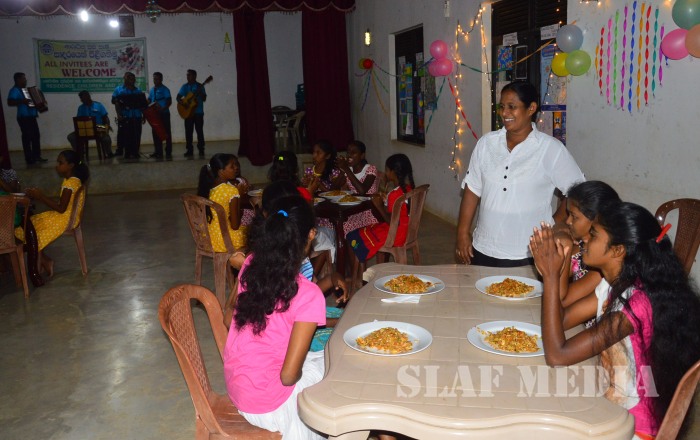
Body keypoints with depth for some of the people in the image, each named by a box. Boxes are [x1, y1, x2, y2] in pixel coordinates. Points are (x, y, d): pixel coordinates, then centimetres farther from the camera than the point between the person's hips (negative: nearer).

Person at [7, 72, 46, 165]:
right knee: (27, 138, -6)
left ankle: (37, 156, 19)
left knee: (36, 136, 11)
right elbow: (10, 102, -22)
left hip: (31, 117, 9)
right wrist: (22, 101, -31)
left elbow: (33, 100, 31)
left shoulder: (25, 89, 18)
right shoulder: (15, 90, -10)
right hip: (24, 118, -9)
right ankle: (29, 159, -2)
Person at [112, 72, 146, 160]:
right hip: (124, 117, -3)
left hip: (137, 117, 3)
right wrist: (118, 114, -14)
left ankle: (134, 152, 9)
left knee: (136, 136, 3)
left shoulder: (138, 91, 15)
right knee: (124, 135, -3)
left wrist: (144, 116, 8)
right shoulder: (118, 90, 6)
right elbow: (116, 103, -2)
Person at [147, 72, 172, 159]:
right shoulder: (152, 90, 14)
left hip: (164, 114, -7)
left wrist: (163, 108, -25)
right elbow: (149, 100, 18)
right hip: (154, 114, 7)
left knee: (166, 133, -3)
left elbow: (169, 102, -12)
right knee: (155, 132, 8)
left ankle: (168, 152, 0)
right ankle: (158, 152, 16)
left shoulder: (165, 89, -5)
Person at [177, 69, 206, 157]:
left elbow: (204, 99, -4)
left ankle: (201, 150, 7)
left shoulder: (200, 86, 2)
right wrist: (181, 102, -15)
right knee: (188, 131, 1)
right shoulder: (185, 86, 9)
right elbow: (178, 97, 4)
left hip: (198, 112, -2)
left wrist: (200, 93, -21)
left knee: (199, 131, 0)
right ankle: (189, 150, 6)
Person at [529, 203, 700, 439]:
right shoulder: (615, 284, -3)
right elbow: (562, 319, 0)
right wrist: (556, 269, -13)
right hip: (612, 404, 7)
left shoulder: (635, 304, -30)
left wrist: (551, 276, -28)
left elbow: (557, 356, -30)